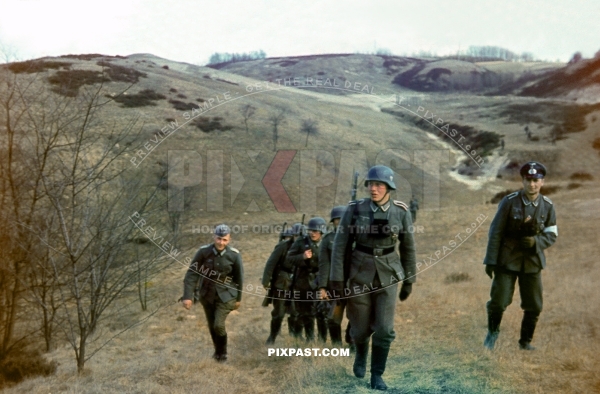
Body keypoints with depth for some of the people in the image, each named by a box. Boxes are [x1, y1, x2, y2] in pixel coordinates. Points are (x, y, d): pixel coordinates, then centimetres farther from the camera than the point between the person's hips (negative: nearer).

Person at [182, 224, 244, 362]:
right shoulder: (203, 252, -18)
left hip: (225, 295, -2)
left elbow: (239, 277, -3)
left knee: (219, 325, -11)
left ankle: (222, 351, 17)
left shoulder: (234, 255, -17)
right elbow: (192, 274, -14)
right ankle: (218, 350, 40)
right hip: (206, 295, 2)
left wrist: (238, 298, 4)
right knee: (211, 326, 14)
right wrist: (187, 296, -18)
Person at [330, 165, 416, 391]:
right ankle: (361, 354, 41)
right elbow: (340, 245, -5)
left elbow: (408, 248, 4)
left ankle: (377, 376, 13)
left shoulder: (401, 212, -6)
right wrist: (336, 278, -9)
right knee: (361, 328, 9)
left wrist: (409, 281, 6)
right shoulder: (355, 209, -9)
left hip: (388, 275, 0)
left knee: (384, 328, -5)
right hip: (360, 273, 0)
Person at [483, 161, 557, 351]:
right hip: (507, 260, -3)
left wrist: (535, 241, -17)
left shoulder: (548, 206, 0)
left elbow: (552, 236, 5)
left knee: (534, 307, 7)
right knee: (498, 302, -4)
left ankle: (526, 341, 29)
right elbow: (495, 232, -7)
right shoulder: (509, 202, -10)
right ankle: (492, 332, 26)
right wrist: (491, 261, -8)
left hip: (533, 262, 3)